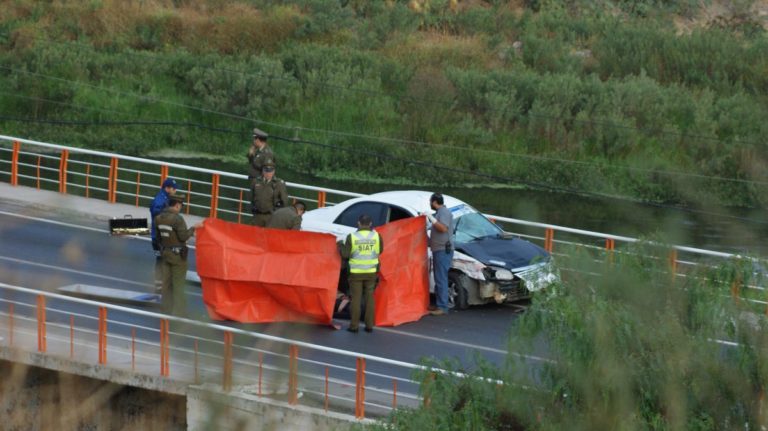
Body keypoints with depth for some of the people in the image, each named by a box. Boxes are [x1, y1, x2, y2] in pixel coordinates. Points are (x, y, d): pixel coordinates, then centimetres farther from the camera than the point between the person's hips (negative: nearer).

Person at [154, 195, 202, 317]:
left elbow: (159, 238, 10)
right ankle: (179, 313, 1)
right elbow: (184, 236, -18)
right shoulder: (177, 219, -20)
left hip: (165, 253, 7)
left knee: (167, 284, 12)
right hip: (178, 255, -7)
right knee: (178, 284, -1)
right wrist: (193, 228, -3)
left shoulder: (159, 218, 3)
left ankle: (167, 311, 16)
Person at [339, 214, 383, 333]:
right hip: (371, 272, 2)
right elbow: (380, 251, 7)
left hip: (356, 273, -2)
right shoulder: (376, 236, -4)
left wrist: (341, 247, 12)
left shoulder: (352, 237, -9)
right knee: (370, 298, 10)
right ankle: (369, 325, 9)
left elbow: (345, 254, -7)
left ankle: (354, 325, 3)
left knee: (356, 298, 4)